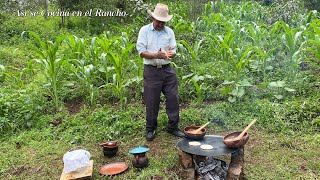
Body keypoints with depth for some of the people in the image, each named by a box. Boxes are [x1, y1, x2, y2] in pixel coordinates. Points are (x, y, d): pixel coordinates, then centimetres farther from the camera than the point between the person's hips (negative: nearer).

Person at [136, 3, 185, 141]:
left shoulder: (169, 32, 9)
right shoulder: (145, 30, 0)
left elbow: (174, 52, 7)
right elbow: (141, 52, -7)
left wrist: (170, 54, -18)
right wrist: (157, 55, -21)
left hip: (167, 70, 3)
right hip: (151, 71, -3)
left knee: (173, 99, 3)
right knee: (151, 102, 3)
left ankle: (173, 127, 19)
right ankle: (150, 129, 20)